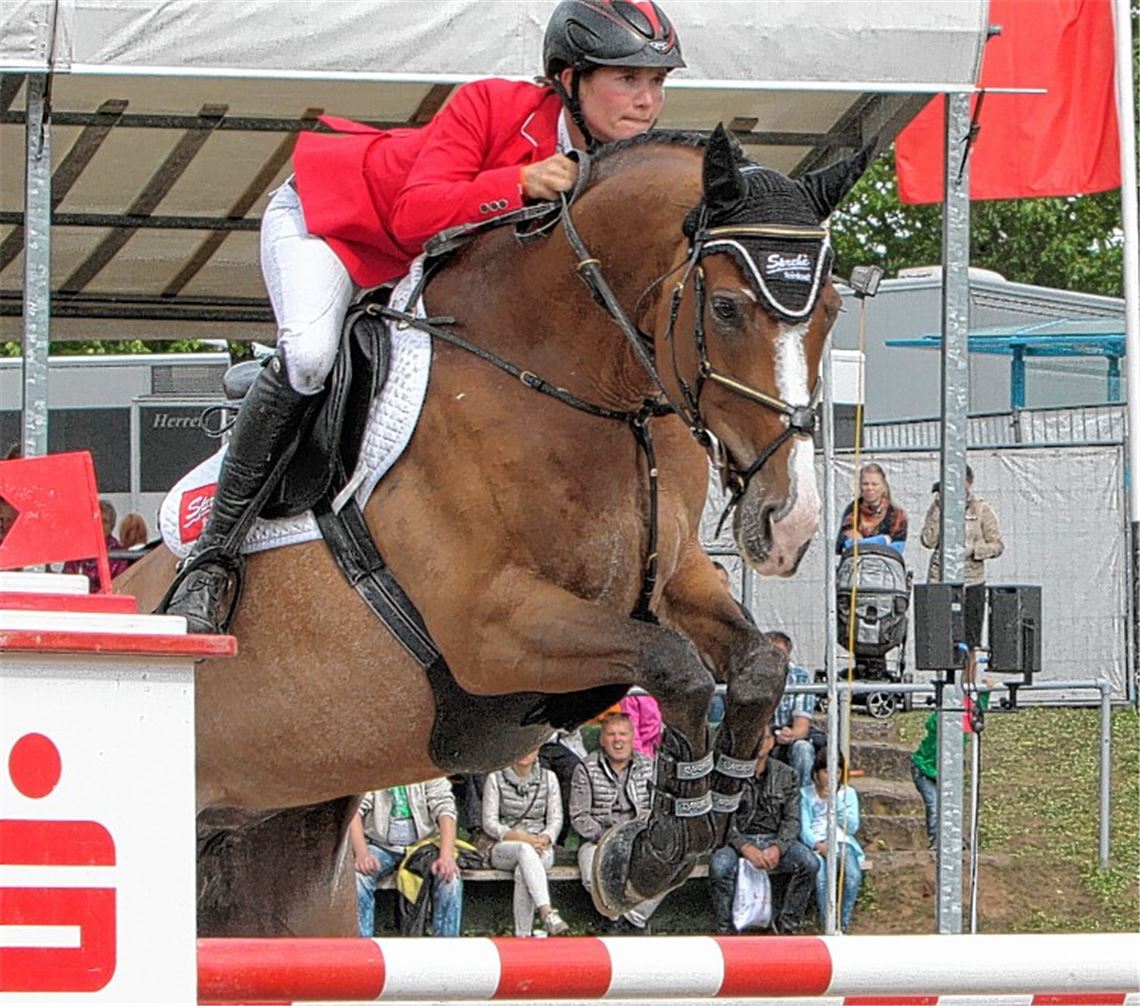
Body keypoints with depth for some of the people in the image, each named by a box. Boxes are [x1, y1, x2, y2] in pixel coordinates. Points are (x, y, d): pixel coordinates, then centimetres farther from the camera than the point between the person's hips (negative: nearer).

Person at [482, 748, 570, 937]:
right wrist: (521, 838, -19)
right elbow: (490, 823, -3)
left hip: (541, 850, 1)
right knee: (525, 850, -39)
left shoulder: (548, 778, 10)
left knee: (522, 871, -36)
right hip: (504, 848, -1)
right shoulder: (496, 779, 3)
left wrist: (544, 839, -17)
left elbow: (556, 820, 7)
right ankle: (548, 914, -55)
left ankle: (523, 935, -39)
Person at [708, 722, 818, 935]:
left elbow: (791, 819, 3)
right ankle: (726, 930, -20)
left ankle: (788, 924, -8)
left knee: (809, 863, -25)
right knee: (719, 865, -35)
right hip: (739, 840, -3)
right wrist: (745, 847, -25)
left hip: (775, 840, 3)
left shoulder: (785, 775, 8)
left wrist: (777, 848, -18)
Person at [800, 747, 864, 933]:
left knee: (853, 875, -30)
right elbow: (804, 828, 1)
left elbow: (852, 827, 4)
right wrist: (819, 845, -18)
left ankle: (843, 924, -19)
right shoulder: (806, 794, 10)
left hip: (843, 843, 2)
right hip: (816, 844, -1)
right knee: (821, 875, -34)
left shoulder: (848, 794, 14)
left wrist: (836, 802, -5)